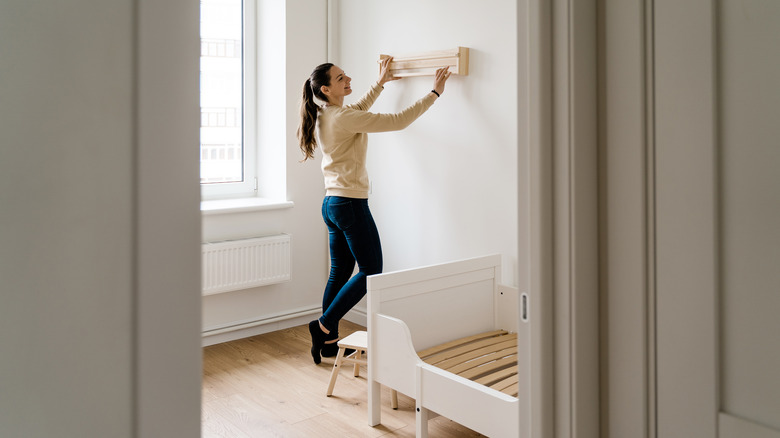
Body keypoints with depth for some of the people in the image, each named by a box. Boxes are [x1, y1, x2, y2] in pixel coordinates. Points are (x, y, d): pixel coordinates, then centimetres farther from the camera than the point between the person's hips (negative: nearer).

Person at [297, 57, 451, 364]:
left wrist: (381, 82, 38)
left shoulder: (325, 117, 10)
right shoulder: (342, 117, -17)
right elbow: (399, 121, -18)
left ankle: (328, 342, 19)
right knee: (371, 271, 1)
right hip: (351, 204, -10)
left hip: (332, 203, 10)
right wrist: (434, 92, -10)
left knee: (340, 272, 13)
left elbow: (359, 109, 33)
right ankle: (324, 325, 3)